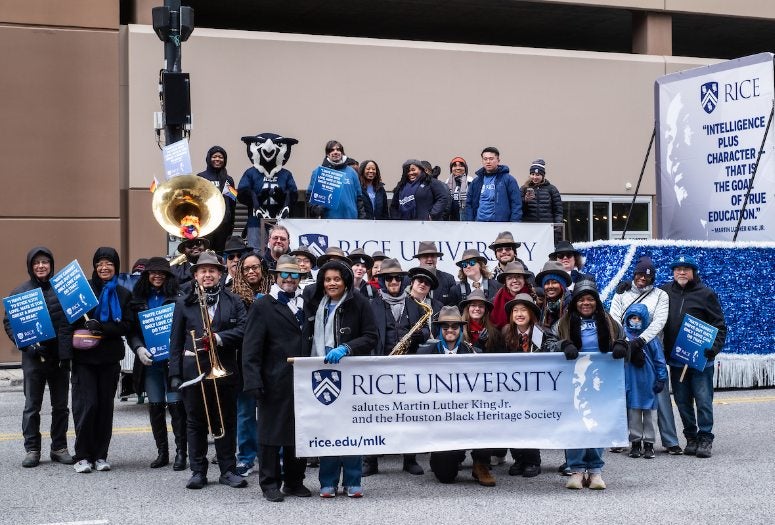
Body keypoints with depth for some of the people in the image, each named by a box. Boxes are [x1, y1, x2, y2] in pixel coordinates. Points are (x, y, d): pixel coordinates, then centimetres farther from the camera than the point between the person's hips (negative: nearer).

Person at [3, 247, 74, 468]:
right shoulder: (19, 292, 3)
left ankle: (59, 448, 18)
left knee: (61, 406, 8)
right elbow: (9, 323, 2)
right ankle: (32, 450, 10)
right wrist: (27, 346, -11)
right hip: (33, 358, -1)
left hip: (60, 356, 1)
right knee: (32, 406, 2)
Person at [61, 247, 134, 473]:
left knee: (105, 405, 5)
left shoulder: (123, 294, 7)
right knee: (86, 404, -9)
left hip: (110, 358, 2)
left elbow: (127, 326, -2)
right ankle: (82, 456, 0)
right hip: (84, 356, -2)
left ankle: (100, 455, 13)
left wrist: (101, 328, -18)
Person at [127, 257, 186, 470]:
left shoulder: (177, 297, 0)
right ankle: (162, 452, 17)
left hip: (173, 360, -3)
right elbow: (131, 330, 8)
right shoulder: (138, 299, 10)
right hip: (149, 362, 4)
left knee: (176, 404, -6)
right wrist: (139, 348, -10)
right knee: (155, 406, 8)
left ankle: (180, 452, 1)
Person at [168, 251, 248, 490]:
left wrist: (218, 338, -20)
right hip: (193, 369, 0)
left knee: (226, 421, 6)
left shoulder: (233, 302, 7)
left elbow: (242, 329, -5)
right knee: (196, 421, 6)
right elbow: (176, 341, 5)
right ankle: (198, 471, 13)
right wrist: (175, 373, -1)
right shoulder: (184, 304, 7)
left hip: (225, 369, 0)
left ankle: (228, 470, 14)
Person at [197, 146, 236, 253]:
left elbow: (232, 204, 16)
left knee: (219, 252, 2)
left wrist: (231, 226, 13)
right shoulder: (200, 177, 5)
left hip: (224, 224, 3)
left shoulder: (228, 180, 15)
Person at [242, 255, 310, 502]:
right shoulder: (262, 306, -1)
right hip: (274, 382, -4)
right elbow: (251, 348, -6)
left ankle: (294, 481, 21)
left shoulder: (305, 305, 12)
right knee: (271, 431, 3)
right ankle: (270, 484, 12)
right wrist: (253, 381, -15)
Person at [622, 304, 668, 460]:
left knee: (649, 413, 7)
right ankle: (635, 442, 16)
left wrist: (661, 379, -1)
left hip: (648, 382, -1)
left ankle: (649, 443, 16)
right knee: (633, 413, 7)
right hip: (630, 381, 1)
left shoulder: (651, 338, -4)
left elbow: (659, 359, 0)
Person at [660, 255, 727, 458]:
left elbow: (719, 325, -1)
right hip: (675, 359, 4)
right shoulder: (665, 292, 8)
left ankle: (705, 439, 6)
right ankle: (691, 438, 19)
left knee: (703, 400, -3)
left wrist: (714, 348, -14)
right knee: (683, 401, 9)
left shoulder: (706, 294, -1)